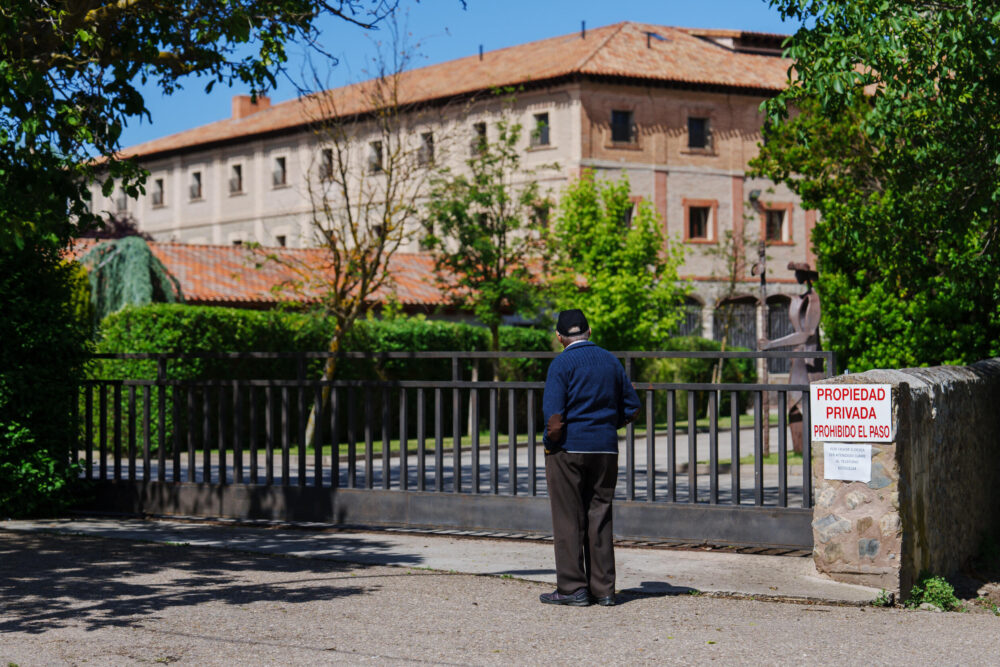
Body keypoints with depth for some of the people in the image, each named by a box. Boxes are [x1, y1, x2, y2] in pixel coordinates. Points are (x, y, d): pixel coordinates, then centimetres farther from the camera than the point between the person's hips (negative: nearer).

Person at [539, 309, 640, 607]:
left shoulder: (562, 363, -8)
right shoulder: (610, 361, 8)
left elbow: (553, 413, -17)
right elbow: (631, 408, 11)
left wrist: (550, 440, -2)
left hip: (568, 448, -5)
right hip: (605, 449, 5)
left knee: (568, 519, 1)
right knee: (599, 518, 9)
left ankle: (572, 588, 2)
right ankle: (603, 589, 9)